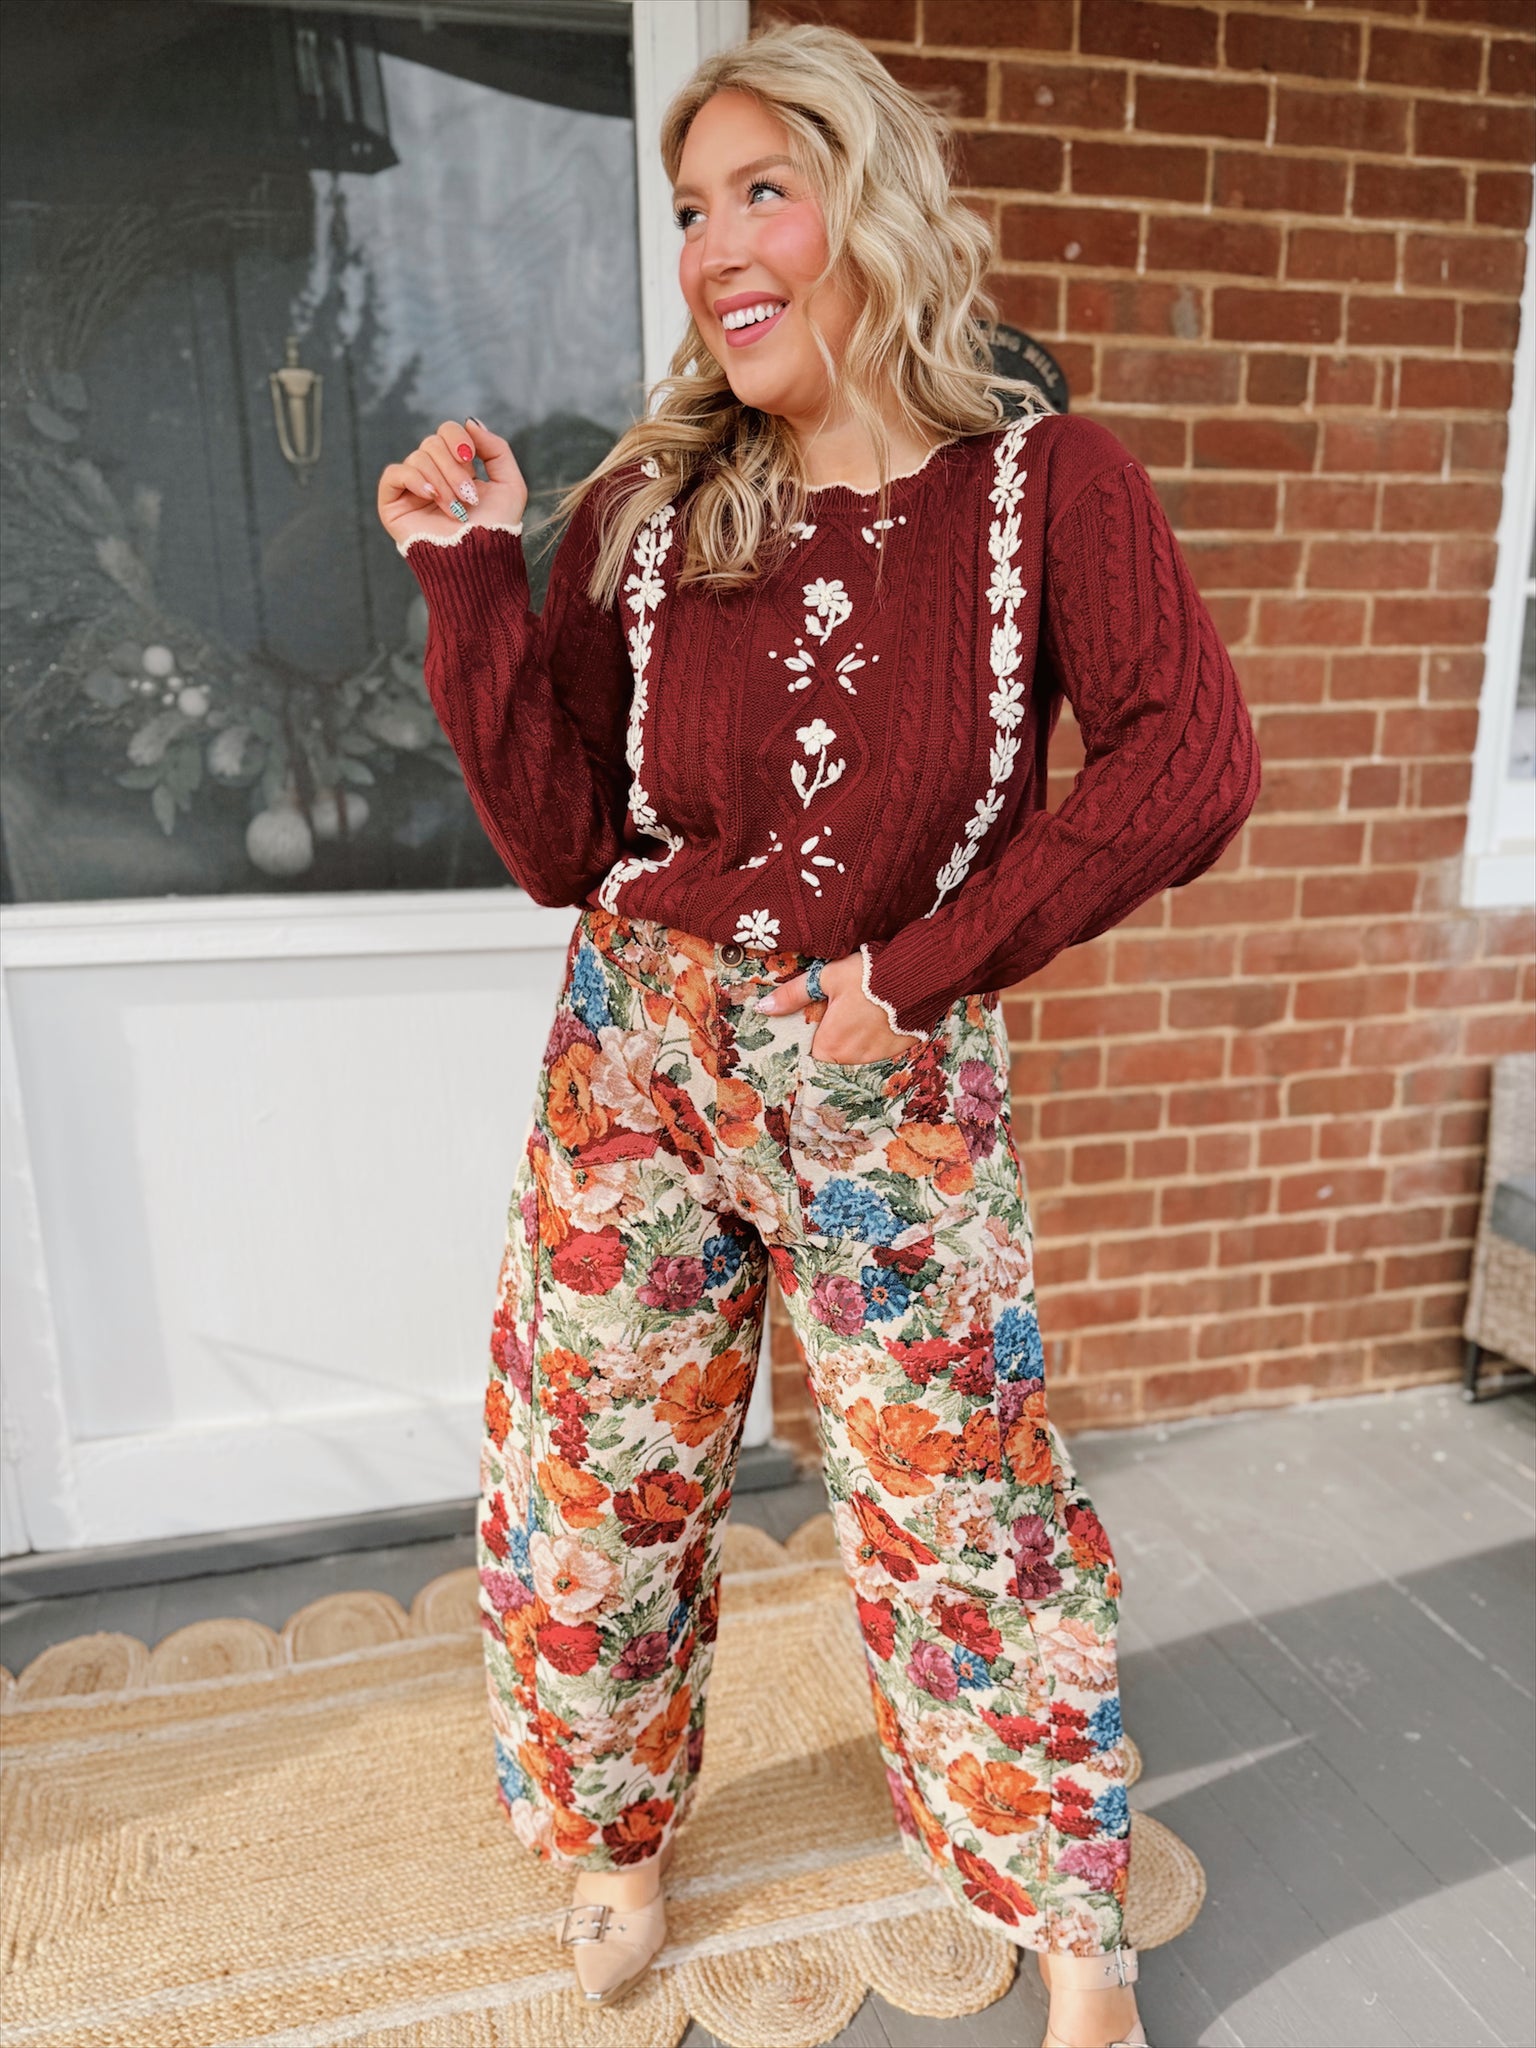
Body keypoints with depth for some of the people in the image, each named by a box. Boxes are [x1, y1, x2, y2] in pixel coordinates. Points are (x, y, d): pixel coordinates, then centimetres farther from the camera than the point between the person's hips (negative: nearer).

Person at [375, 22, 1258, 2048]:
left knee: (962, 1515, 9)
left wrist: (927, 964, -17)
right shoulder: (647, 511, 1)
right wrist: (474, 579, -10)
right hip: (635, 1062, 3)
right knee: (592, 1485, 14)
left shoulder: (1046, 484, -4)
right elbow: (562, 845, -4)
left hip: (895, 1095, -2)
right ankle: (617, 1838, 46)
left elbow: (1190, 759, -17)